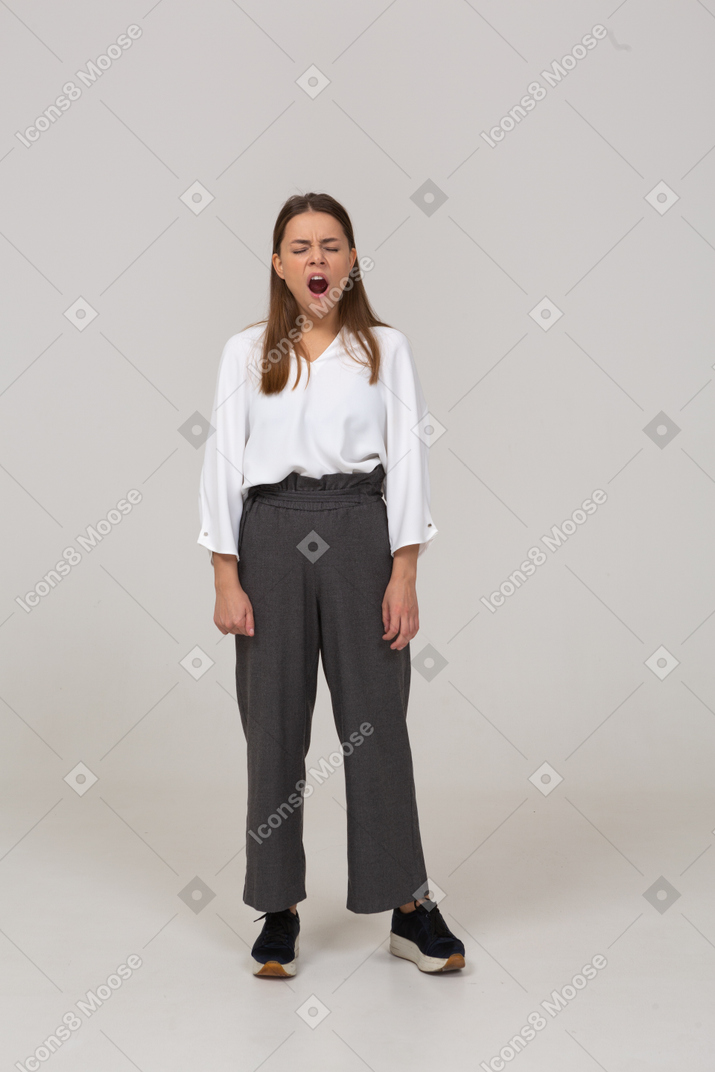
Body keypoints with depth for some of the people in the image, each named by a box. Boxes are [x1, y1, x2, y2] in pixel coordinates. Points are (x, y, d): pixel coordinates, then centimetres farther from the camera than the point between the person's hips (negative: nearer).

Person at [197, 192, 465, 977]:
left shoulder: (386, 348, 6)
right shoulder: (246, 352, 7)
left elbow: (407, 462, 2)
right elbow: (223, 463, 4)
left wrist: (404, 574, -6)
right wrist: (226, 579, -3)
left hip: (358, 532, -1)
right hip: (271, 535, 1)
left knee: (376, 719, 1)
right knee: (274, 724, 4)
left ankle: (408, 907, 13)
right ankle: (278, 910, 17)